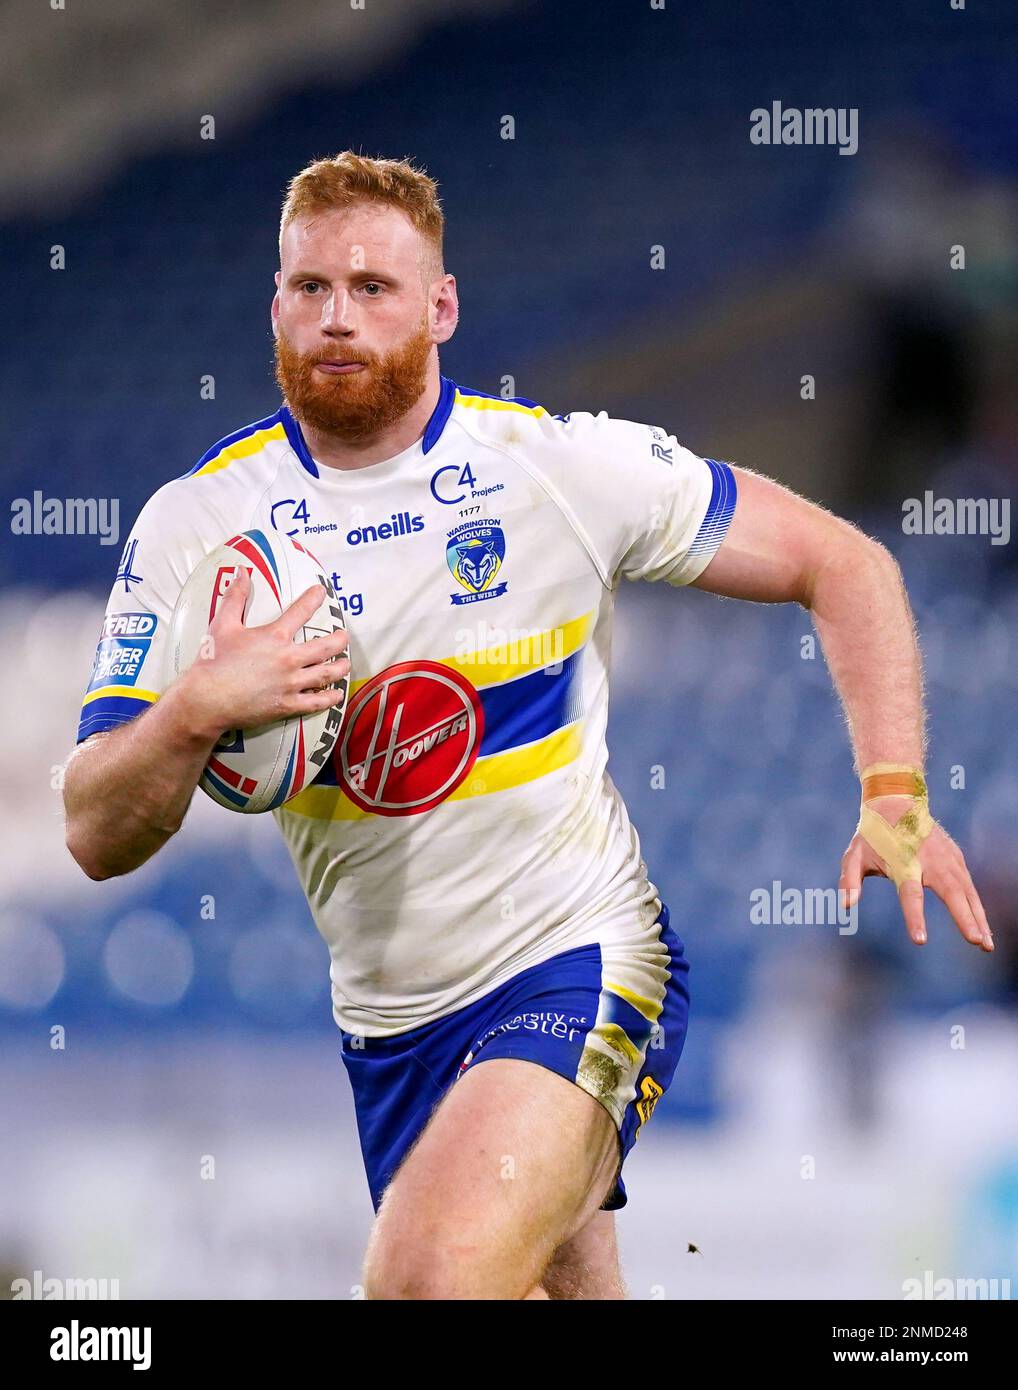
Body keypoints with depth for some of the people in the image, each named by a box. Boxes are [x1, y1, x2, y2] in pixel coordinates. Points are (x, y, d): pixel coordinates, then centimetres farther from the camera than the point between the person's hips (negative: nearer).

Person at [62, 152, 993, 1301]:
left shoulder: (565, 463, -8)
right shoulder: (193, 524, -4)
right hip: (388, 1021, 4)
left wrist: (894, 798, -11)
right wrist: (197, 711, -27)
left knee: (431, 1277, -29)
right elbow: (97, 838, -6)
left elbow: (842, 563, 1)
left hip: (581, 961, -4)